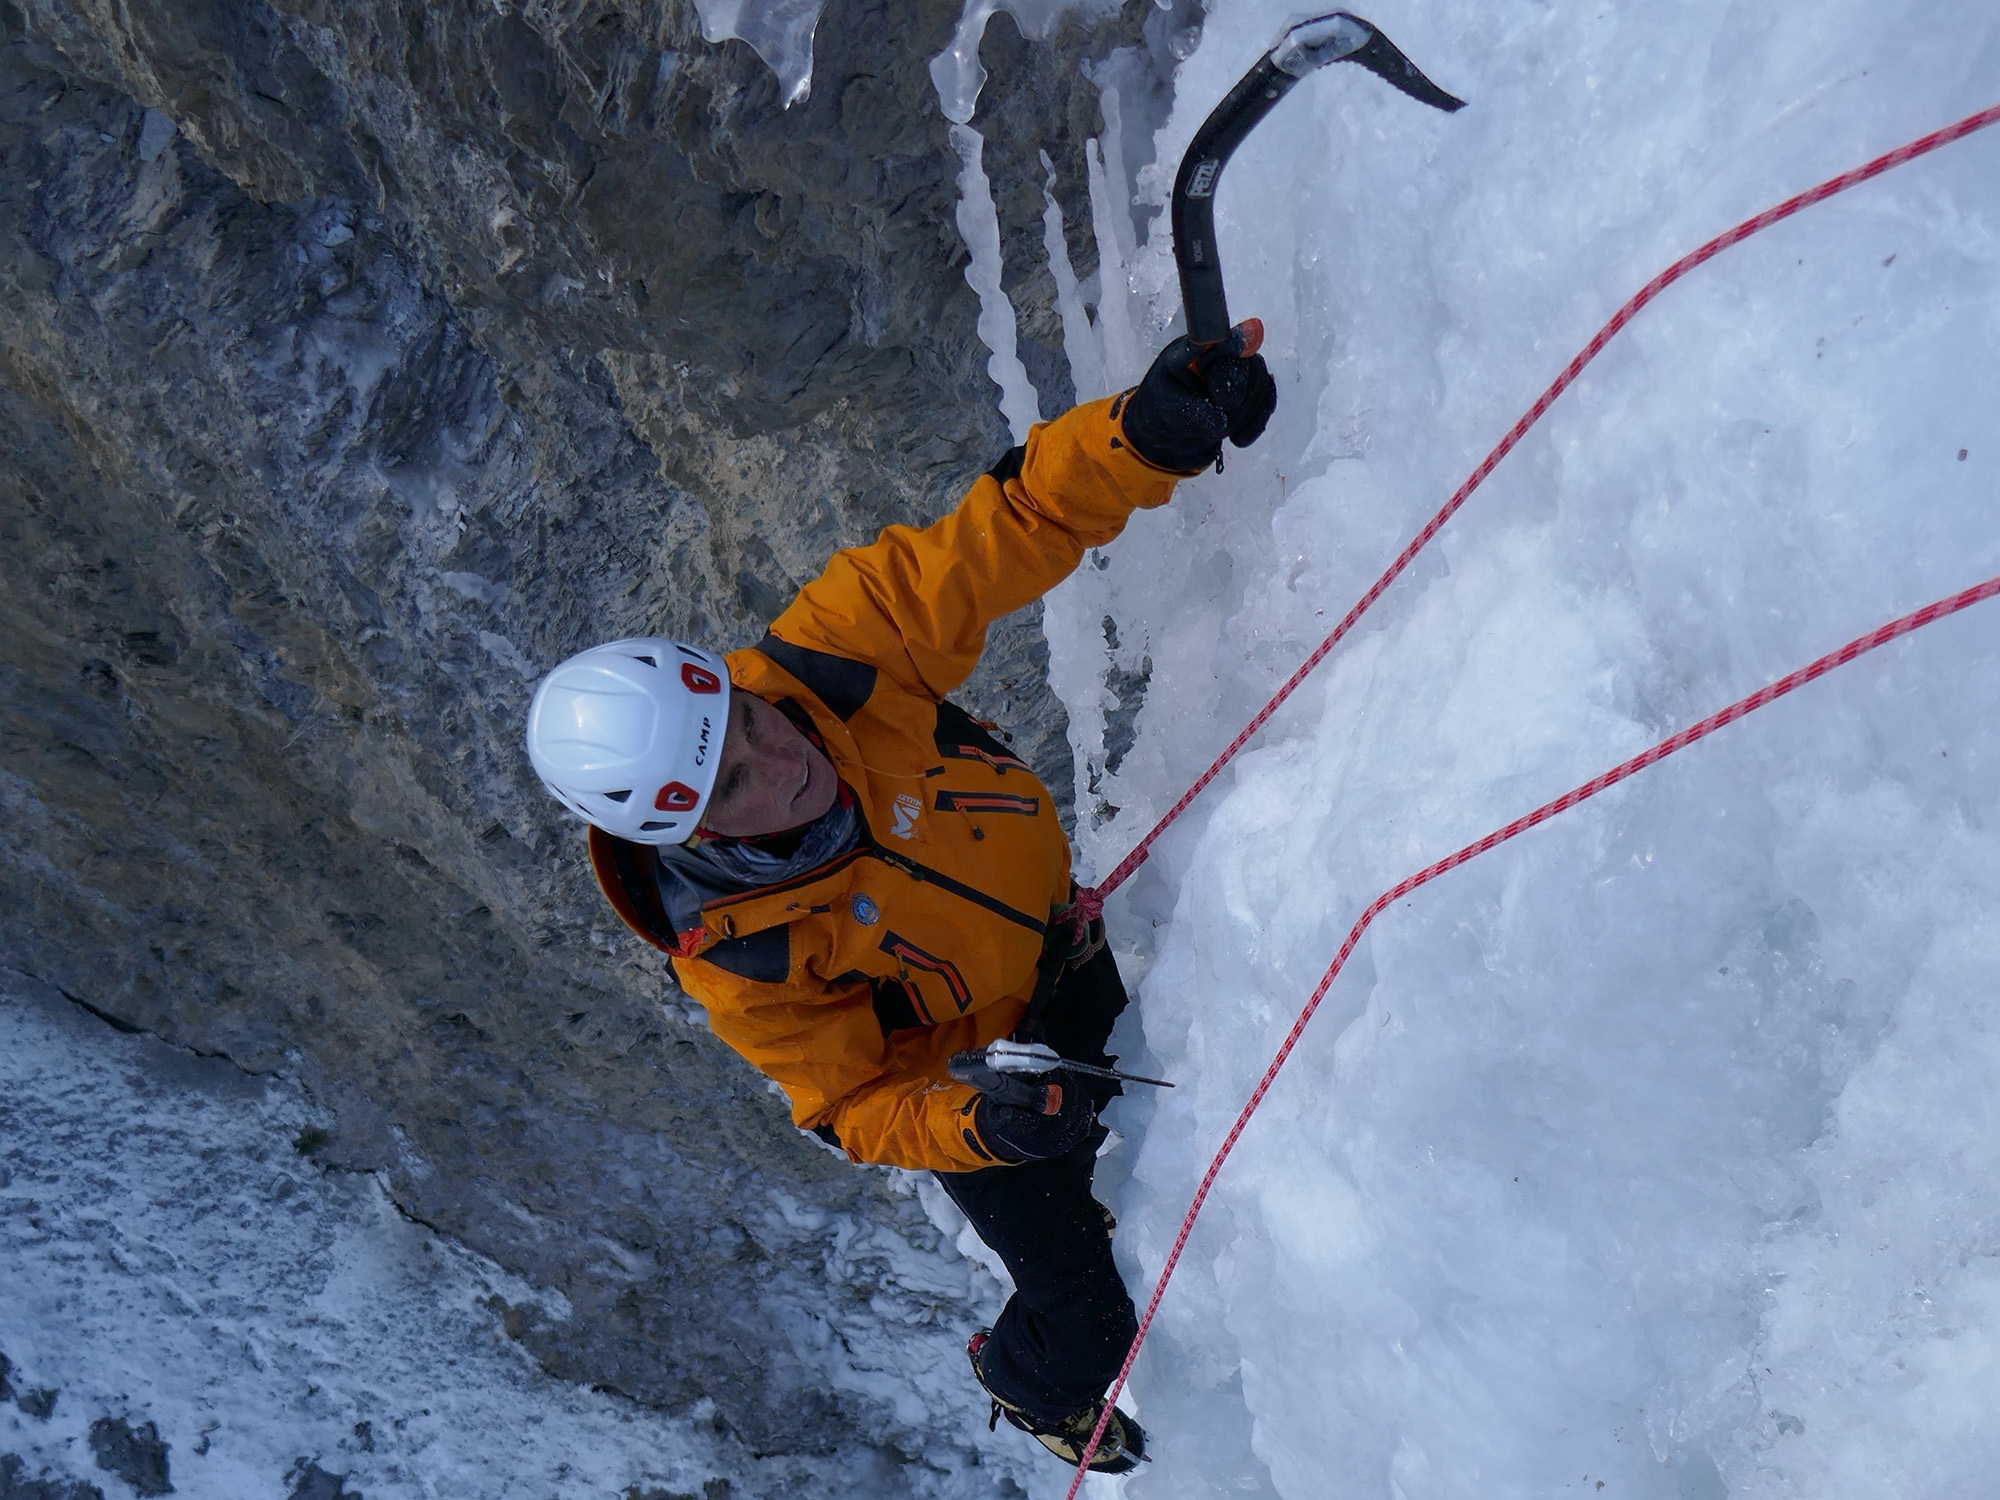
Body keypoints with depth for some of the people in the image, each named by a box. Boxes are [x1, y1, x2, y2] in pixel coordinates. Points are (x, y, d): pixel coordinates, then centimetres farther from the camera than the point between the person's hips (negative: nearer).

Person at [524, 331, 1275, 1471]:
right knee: (1098, 1323, 5)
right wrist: (980, 1125, -44)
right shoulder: (738, 960, -35)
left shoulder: (831, 653, -30)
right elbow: (858, 1109, -24)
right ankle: (1032, 1384, 44)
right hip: (963, 1075, -4)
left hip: (1067, 939, 5)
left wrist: (1140, 436, -46)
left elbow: (1007, 530, -29)